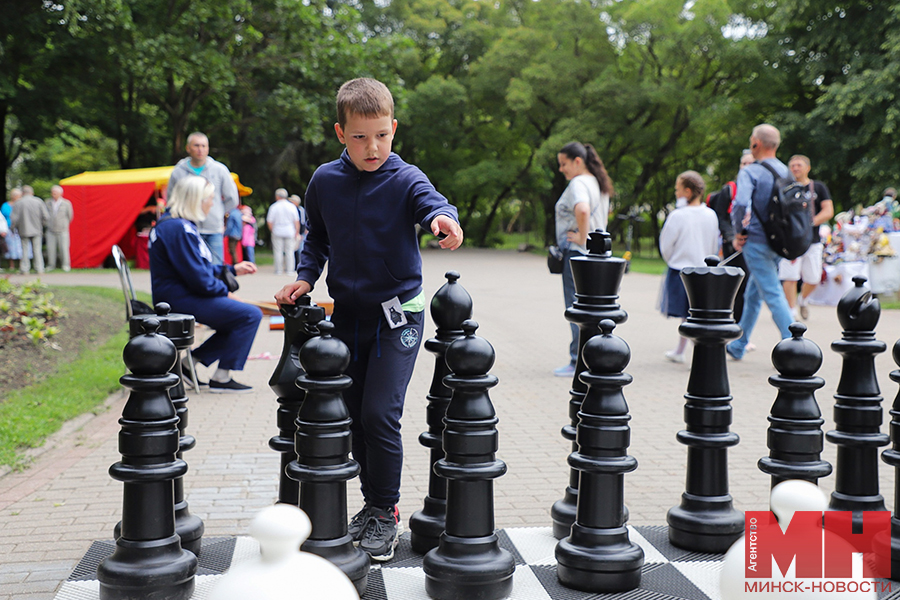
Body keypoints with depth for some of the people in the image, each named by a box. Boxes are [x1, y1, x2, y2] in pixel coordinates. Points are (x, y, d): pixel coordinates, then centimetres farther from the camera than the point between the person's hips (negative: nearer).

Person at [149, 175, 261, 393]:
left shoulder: (175, 224, 16)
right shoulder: (178, 229, -18)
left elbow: (200, 267, 24)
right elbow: (198, 278, -22)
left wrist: (232, 269, 19)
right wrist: (225, 292, -8)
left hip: (180, 296, 11)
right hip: (181, 299, -11)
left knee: (238, 315, 15)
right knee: (251, 315, -14)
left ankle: (191, 360, 12)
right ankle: (221, 378, -9)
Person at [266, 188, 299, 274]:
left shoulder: (273, 207, -5)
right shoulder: (292, 206, 0)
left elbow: (269, 222, -3)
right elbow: (296, 221, 2)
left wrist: (272, 231, 11)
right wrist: (297, 232, 9)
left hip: (277, 232, -1)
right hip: (289, 232, 1)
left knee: (278, 252, 3)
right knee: (289, 251, 5)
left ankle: (279, 270, 4)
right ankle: (289, 269, 3)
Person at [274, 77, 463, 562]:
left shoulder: (404, 179, -10)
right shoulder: (325, 181, 2)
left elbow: (432, 203, -31)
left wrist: (443, 218, -54)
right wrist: (305, 277, 1)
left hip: (397, 314, -4)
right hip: (347, 313, 5)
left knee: (380, 414, -12)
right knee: (353, 415, 10)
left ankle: (385, 513, 5)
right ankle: (373, 502, 28)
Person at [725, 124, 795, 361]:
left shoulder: (750, 172, -12)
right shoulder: (785, 172, 10)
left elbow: (741, 203, -28)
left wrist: (738, 232, -13)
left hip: (757, 242, -7)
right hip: (779, 242, 8)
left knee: (773, 294, -7)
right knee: (753, 295, 18)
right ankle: (738, 346, 29)